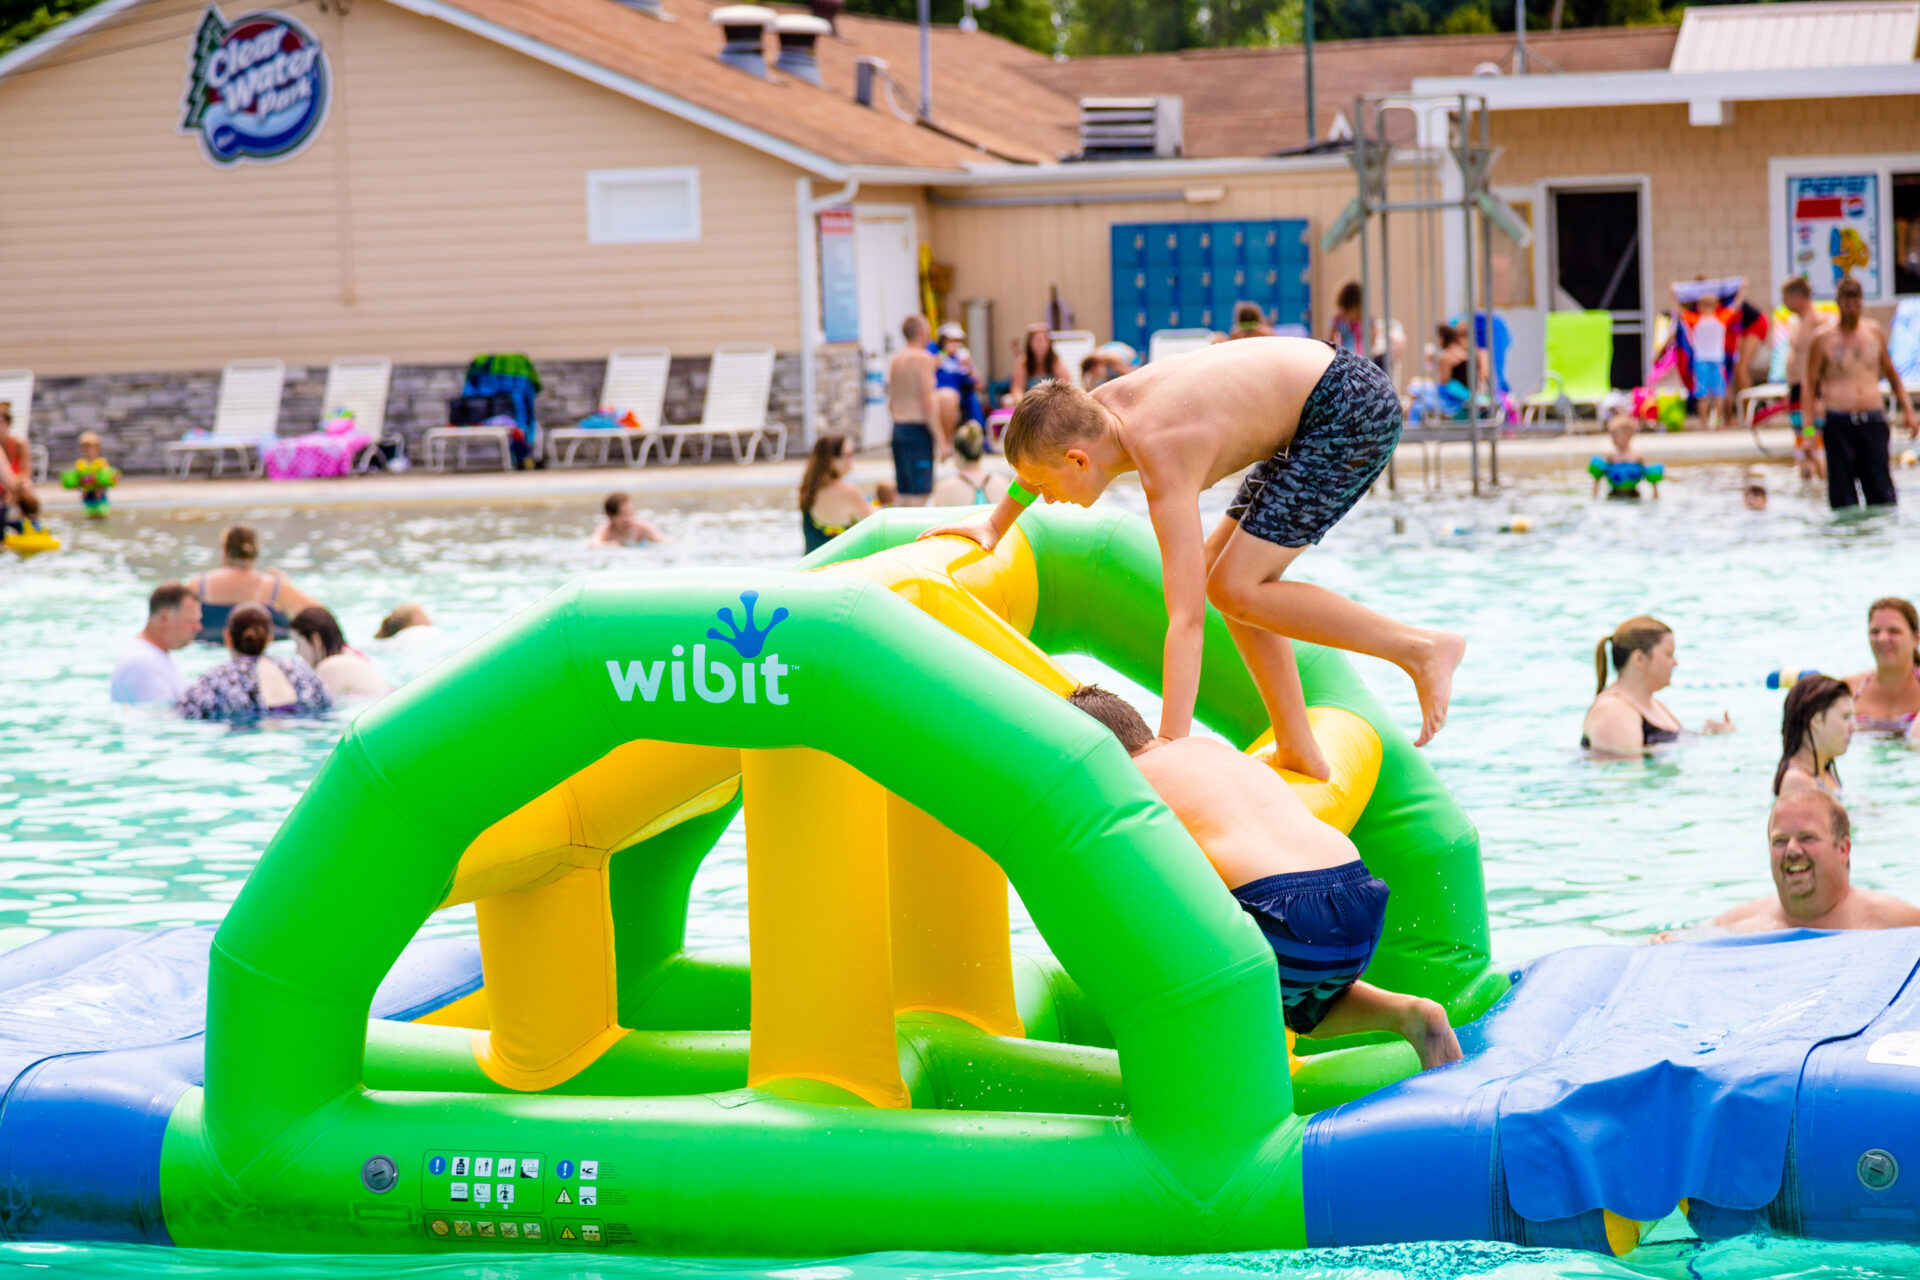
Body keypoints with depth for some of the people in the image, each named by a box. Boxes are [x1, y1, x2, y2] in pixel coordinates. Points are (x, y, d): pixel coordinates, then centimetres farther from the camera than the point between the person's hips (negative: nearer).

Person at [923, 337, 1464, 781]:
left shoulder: (1165, 465, -27)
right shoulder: (1102, 404, -3)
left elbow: (1186, 617, -34)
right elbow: (1042, 440, 26)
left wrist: (1170, 753, -37)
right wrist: (997, 522, 34)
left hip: (1353, 412, -10)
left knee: (1236, 590, -11)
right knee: (1223, 571, 10)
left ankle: (1423, 650, -7)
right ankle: (1300, 753, 14)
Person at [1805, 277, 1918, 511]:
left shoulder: (1875, 333, 12)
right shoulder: (1823, 339, 2)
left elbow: (1891, 374, 24)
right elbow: (1810, 384, 3)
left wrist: (1907, 411, 18)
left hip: (1873, 421, 2)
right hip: (1839, 422, -2)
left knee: (1883, 496, -4)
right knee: (1843, 500, -2)